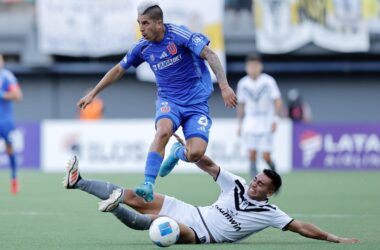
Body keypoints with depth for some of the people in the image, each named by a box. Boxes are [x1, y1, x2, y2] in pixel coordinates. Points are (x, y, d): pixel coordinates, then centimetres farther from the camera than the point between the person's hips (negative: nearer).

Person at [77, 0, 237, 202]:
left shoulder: (179, 34, -15)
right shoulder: (142, 47, 1)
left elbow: (209, 55, -21)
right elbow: (118, 70, 16)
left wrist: (224, 86, -33)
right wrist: (92, 94, 17)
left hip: (196, 102, -2)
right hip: (168, 100, 2)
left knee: (195, 154, -20)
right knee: (163, 130, -33)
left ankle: (178, 152, 18)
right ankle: (148, 184, -34)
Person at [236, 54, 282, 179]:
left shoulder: (268, 81, -6)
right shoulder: (243, 83, 4)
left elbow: (278, 102, -5)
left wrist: (275, 120, -15)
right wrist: (240, 124, 14)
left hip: (266, 124, -2)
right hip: (250, 123, 2)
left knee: (266, 157, -4)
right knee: (252, 154, -11)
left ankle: (273, 168, 26)